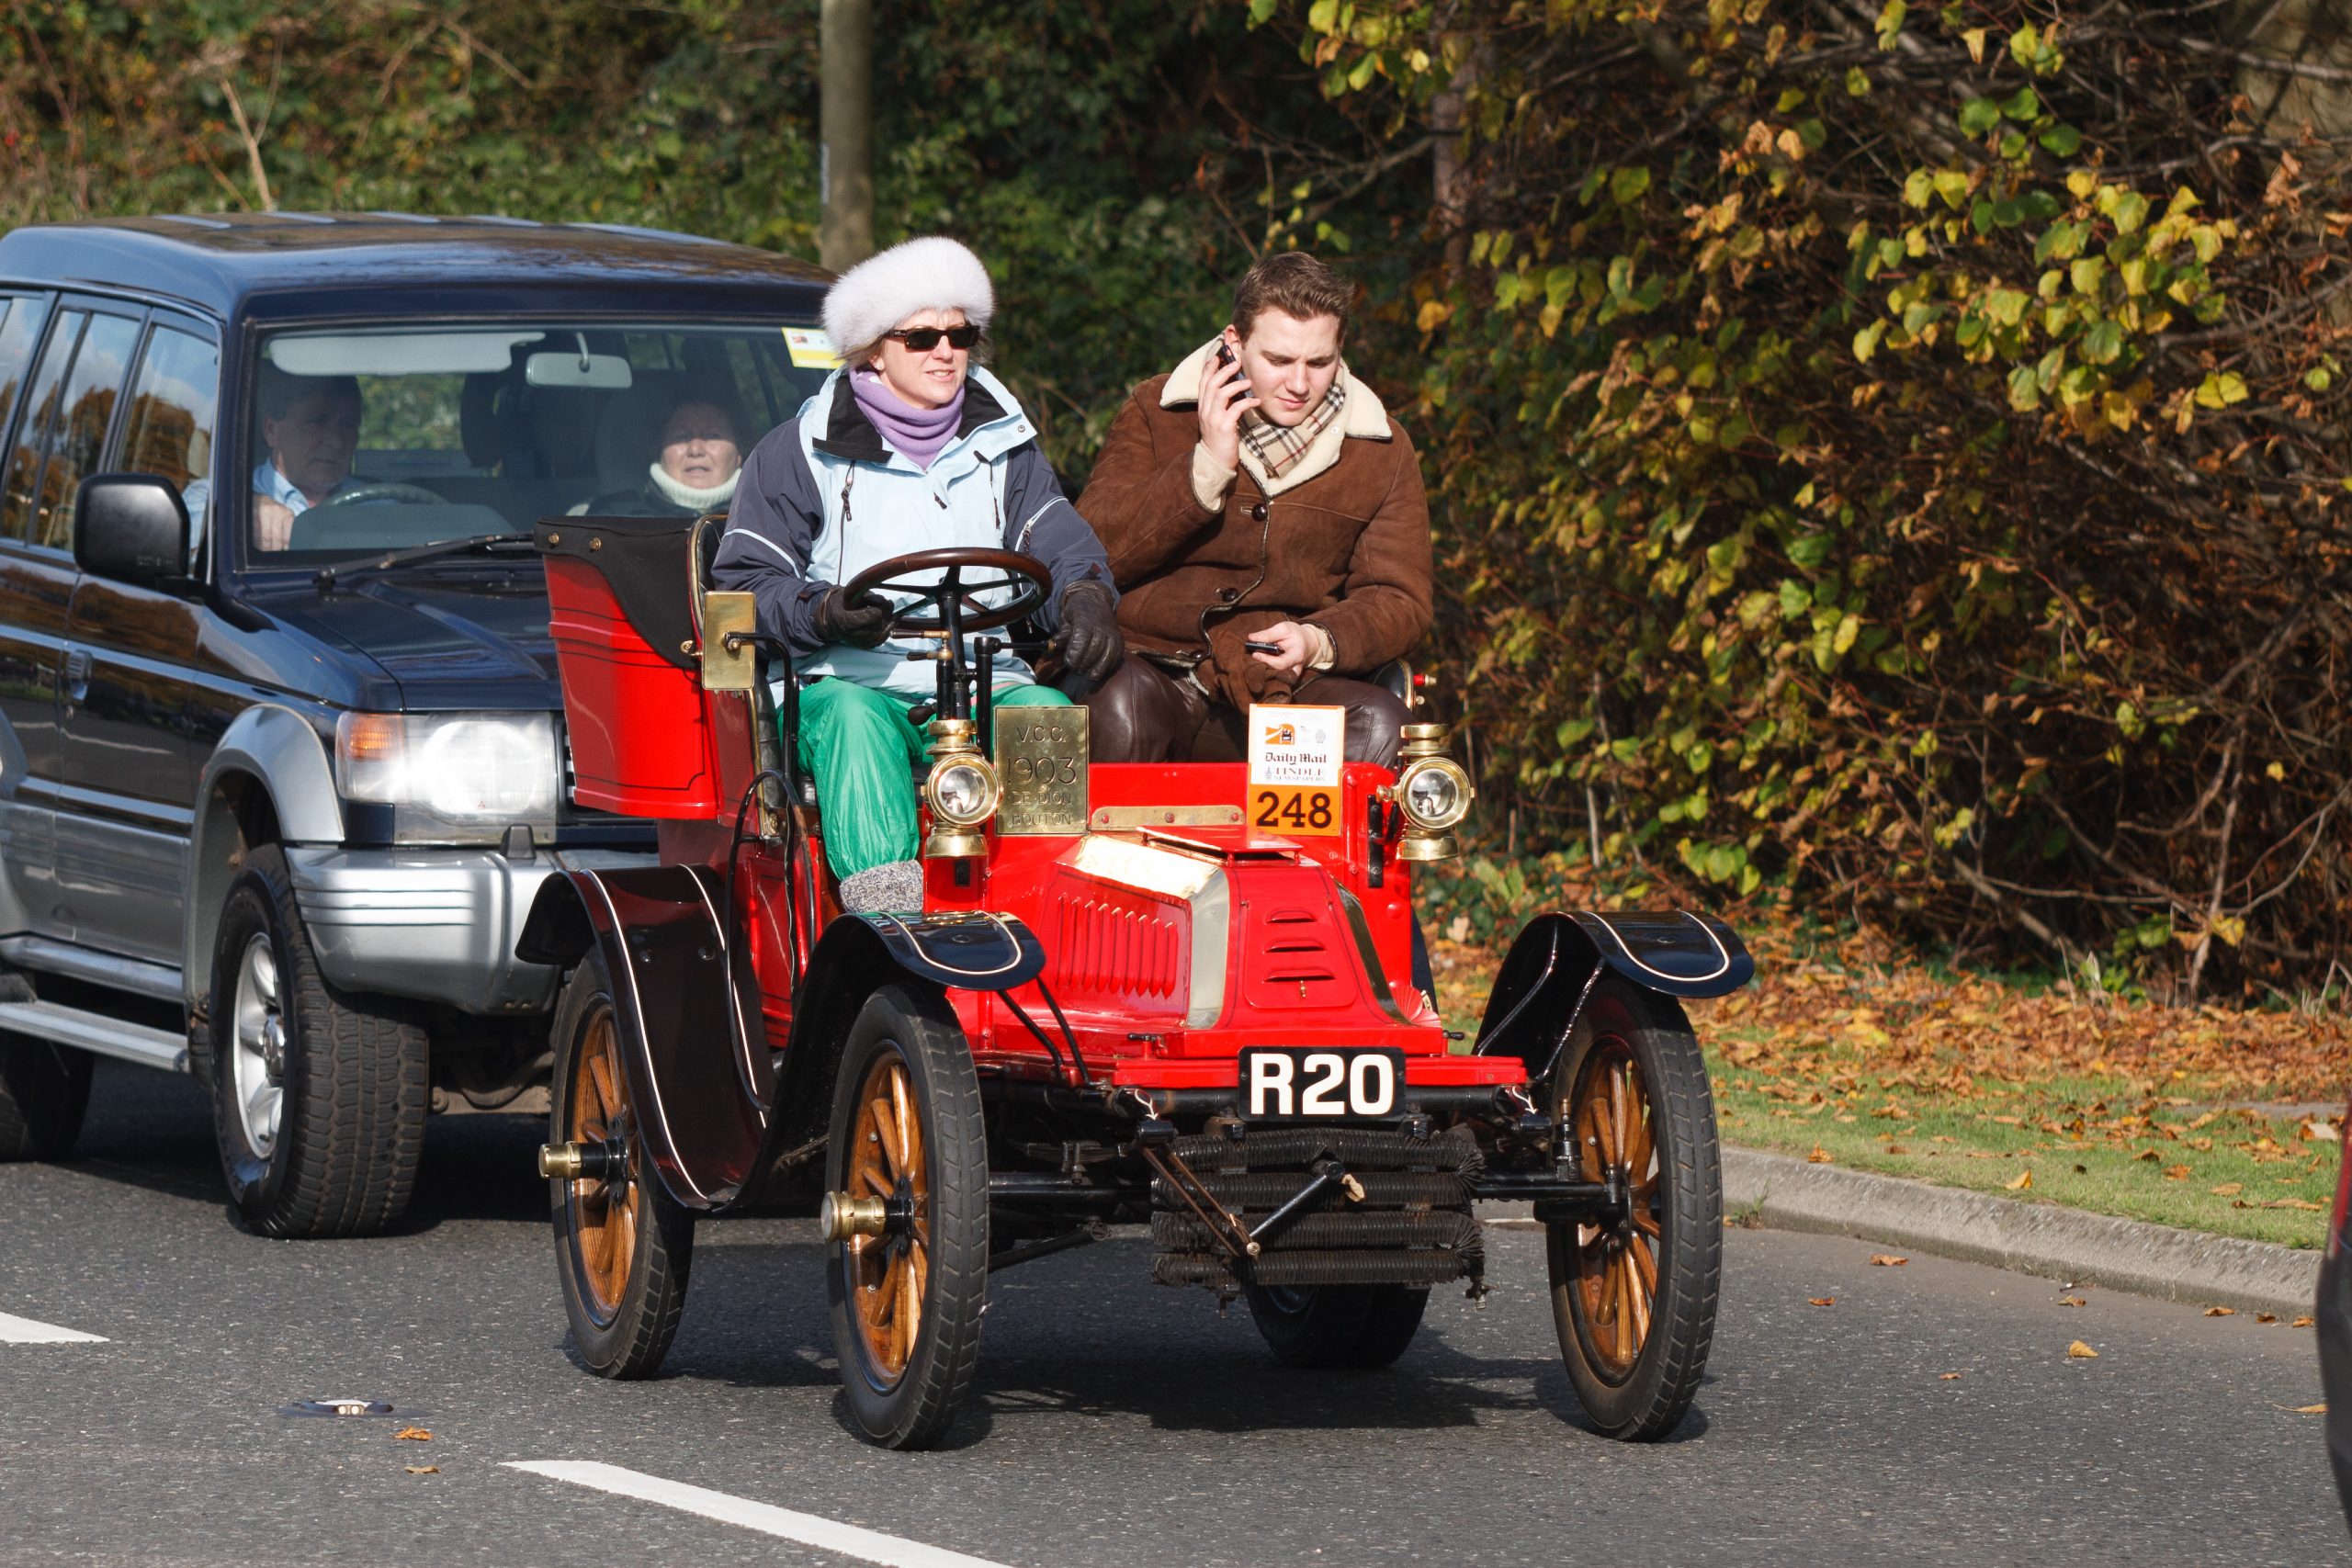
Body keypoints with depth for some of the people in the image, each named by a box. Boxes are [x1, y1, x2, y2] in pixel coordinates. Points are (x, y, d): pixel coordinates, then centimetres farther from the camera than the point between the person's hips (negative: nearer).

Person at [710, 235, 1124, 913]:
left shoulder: (1004, 448, 22)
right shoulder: (803, 451, 10)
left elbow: (1059, 542, 11)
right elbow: (743, 580, 4)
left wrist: (1085, 597, -14)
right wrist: (820, 613, -18)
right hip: (847, 681, -3)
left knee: (1052, 717, -30)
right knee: (853, 718, -38)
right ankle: (887, 909, -54)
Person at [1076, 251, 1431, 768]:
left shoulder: (1382, 450, 8)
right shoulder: (1156, 413, 5)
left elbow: (1400, 600, 7)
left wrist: (1320, 642, -15)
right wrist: (1207, 468, -13)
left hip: (1293, 686, 2)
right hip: (1161, 667, -2)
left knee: (1379, 724, -29)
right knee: (1118, 708, -36)